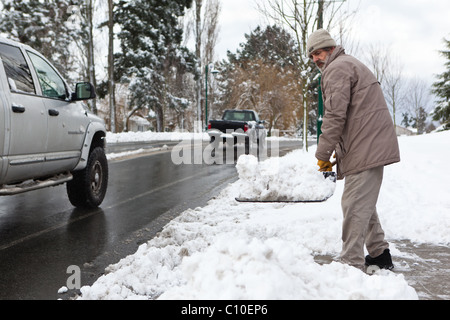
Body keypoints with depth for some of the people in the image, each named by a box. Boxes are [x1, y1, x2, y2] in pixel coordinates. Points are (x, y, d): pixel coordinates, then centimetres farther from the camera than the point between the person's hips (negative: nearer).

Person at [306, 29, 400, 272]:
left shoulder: (337, 68, -8)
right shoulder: (351, 64, 26)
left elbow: (335, 115, -18)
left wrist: (322, 155, -11)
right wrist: (338, 152, 20)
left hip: (366, 149, -11)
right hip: (373, 145, 11)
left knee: (355, 206, -10)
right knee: (364, 203, 18)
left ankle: (352, 264, -8)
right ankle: (380, 254, 28)